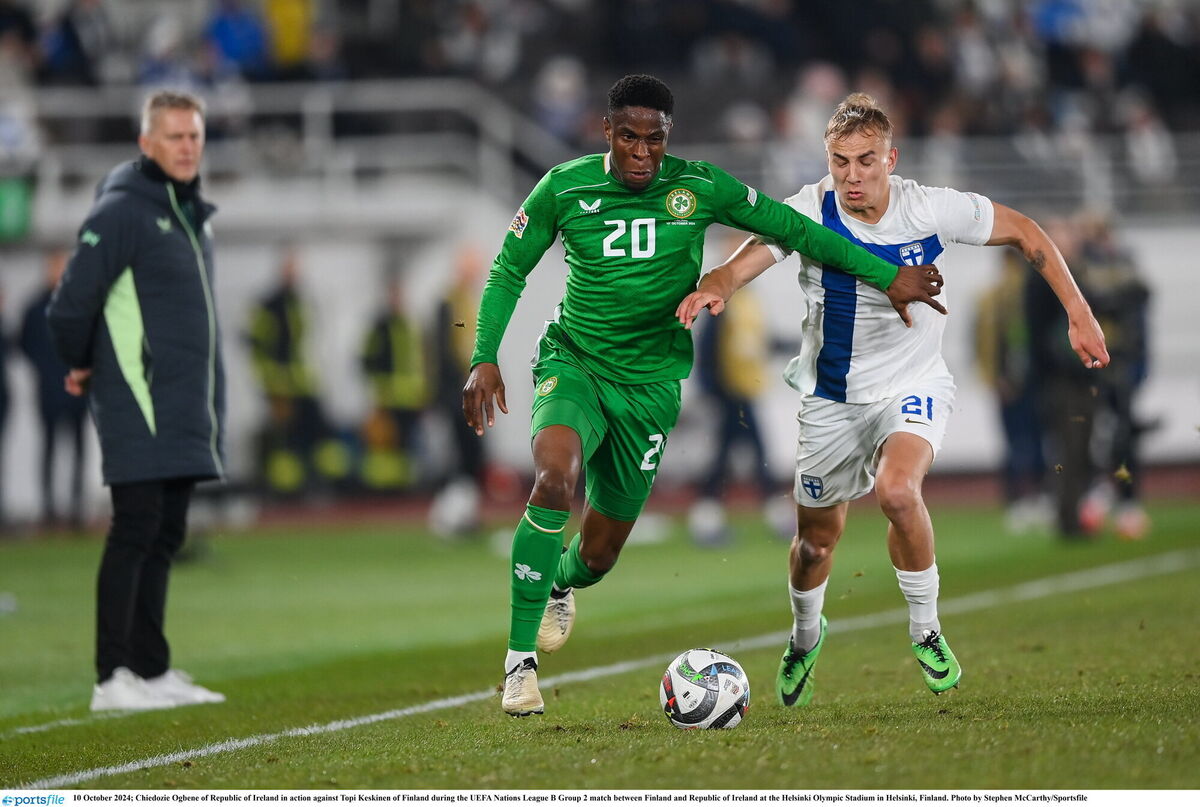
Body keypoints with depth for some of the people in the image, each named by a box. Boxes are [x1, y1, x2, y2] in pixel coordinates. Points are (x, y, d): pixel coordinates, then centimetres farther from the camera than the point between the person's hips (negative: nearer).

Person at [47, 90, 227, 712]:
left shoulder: (193, 214, 17)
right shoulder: (121, 211, -11)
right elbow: (72, 301, -14)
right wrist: (81, 366, 0)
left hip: (184, 414, 8)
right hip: (139, 409, -8)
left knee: (164, 537, 10)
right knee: (135, 532, -10)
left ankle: (153, 670, 14)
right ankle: (115, 678, -10)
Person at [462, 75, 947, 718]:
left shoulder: (698, 188, -8)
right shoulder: (564, 188, -8)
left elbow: (792, 229, 1)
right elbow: (509, 271, 4)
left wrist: (888, 277, 1)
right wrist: (484, 358, -7)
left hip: (649, 384, 2)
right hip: (572, 364, -2)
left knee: (598, 555, 6)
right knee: (556, 476, -33)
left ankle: (559, 585, 48)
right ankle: (520, 660, -26)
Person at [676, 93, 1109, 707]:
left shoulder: (930, 210, -17)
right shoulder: (808, 212, -17)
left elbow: (1023, 232, -4)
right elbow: (745, 263, -29)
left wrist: (1078, 314, -6)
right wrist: (713, 288, -53)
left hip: (912, 386, -2)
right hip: (830, 396, 2)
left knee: (897, 490, -31)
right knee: (816, 540, 12)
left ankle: (926, 631, -9)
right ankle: (805, 637, 47)